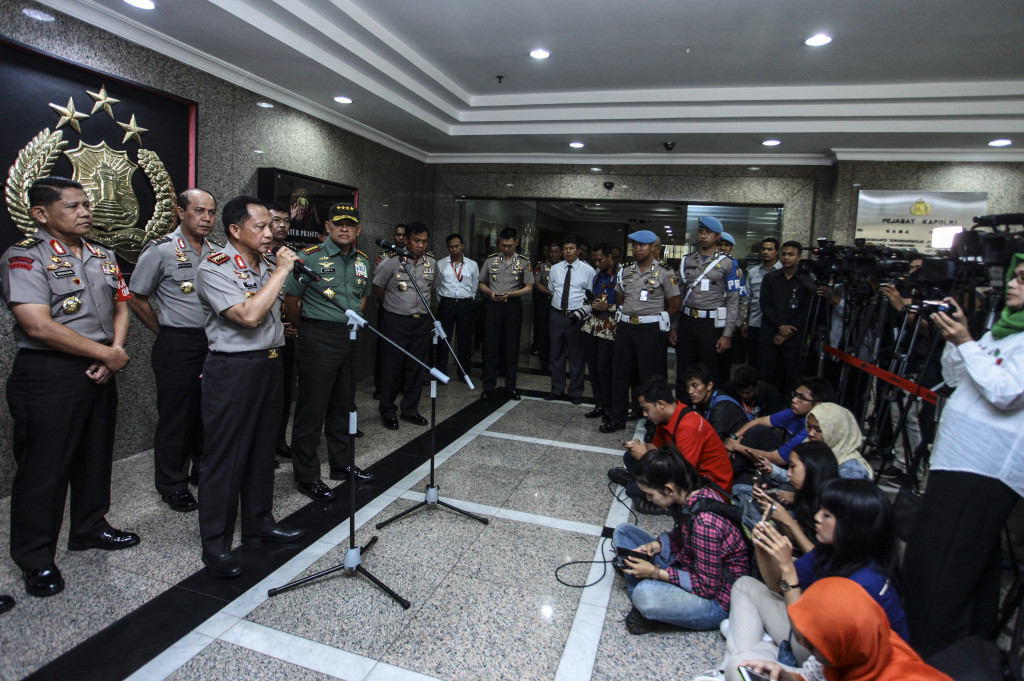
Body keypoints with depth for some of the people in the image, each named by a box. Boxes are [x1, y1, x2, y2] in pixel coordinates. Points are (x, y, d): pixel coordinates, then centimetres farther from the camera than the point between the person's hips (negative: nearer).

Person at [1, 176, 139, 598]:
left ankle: (89, 528, 36)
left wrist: (116, 350, -5)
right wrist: (108, 355, -16)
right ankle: (36, 558, 20)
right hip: (49, 376, -7)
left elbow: (121, 305, 14)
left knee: (96, 455, 17)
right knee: (44, 467, 4)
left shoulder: (103, 256, 11)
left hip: (100, 373, 7)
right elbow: (39, 326, -21)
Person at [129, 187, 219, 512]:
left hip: (214, 342, 5)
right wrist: (165, 331, 2)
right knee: (176, 414, 4)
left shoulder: (218, 252, 9)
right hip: (178, 345, -5)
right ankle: (172, 485, 18)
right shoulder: (161, 250, -5)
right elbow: (136, 298, 0)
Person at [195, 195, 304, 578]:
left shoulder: (267, 265, 11)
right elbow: (248, 315, -25)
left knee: (263, 449, 16)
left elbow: (289, 308, 26)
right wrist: (281, 271, -19)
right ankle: (215, 543, 14)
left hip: (270, 364, 8)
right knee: (225, 457, 1)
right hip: (232, 370, -7)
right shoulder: (215, 269, -12)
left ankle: (259, 522, 32)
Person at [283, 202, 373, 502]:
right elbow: (290, 299, -5)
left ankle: (342, 465, 29)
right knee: (312, 408, 0)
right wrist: (306, 330, 4)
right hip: (319, 340, -6)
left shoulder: (363, 261, 10)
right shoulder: (310, 257, -9)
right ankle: (307, 476, 11)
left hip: (351, 338, 6)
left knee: (343, 406, 15)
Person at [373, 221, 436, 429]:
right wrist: (394, 305, 9)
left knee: (418, 367, 9)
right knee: (392, 367, 2)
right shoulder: (392, 262, -9)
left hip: (422, 321, 5)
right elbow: (377, 288, 2)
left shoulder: (432, 263, 6)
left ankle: (410, 410, 23)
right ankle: (387, 410, 19)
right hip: (396, 322, -4)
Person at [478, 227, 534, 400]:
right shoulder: (490, 260, 6)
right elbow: (481, 283, 11)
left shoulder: (524, 262, 3)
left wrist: (509, 294, -13)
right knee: (490, 345, 1)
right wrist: (490, 292, -10)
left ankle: (511, 385, 17)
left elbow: (529, 287, 1)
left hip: (513, 305, 0)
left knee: (512, 346, 6)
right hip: (492, 304, 0)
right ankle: (489, 386, 9)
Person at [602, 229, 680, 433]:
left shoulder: (664, 274, -3)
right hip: (625, 327, 5)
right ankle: (617, 418, 21)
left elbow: (674, 305, -1)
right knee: (620, 373, 9)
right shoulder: (625, 272, 11)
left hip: (650, 330, -5)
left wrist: (657, 321, 2)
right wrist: (622, 319, 8)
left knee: (651, 377, 0)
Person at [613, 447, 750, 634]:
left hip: (716, 598, -9)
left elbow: (707, 585, -24)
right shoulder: (687, 495, -8)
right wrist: (656, 545, -7)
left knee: (645, 594, -38)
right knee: (623, 531, 5)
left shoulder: (705, 522, -33)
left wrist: (656, 573, -21)